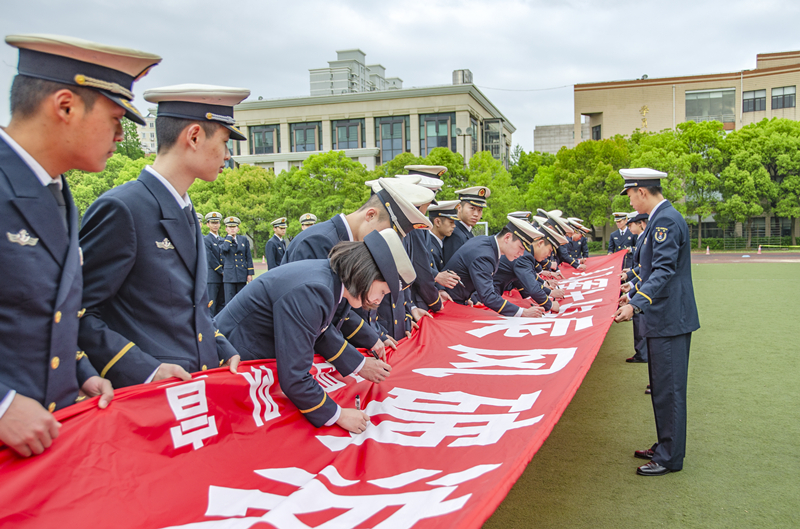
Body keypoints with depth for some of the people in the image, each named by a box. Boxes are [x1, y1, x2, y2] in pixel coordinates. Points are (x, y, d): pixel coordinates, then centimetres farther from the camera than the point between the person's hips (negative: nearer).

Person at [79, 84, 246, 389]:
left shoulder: (186, 213, 14)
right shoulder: (121, 208, -13)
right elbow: (77, 312, -16)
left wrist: (224, 353, 7)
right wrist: (146, 370, -21)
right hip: (149, 396, -7)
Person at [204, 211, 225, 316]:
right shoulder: (206, 240, -3)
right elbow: (210, 260, -9)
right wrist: (221, 271, -9)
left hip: (222, 277, 7)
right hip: (212, 277, -7)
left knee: (221, 304, 7)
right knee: (211, 304, -7)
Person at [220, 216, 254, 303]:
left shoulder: (244, 239, 11)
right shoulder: (223, 241, 6)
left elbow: (249, 257, 9)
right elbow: (225, 249, -19)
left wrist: (250, 273, 2)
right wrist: (229, 236, -5)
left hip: (242, 275, 3)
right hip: (229, 276, -2)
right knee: (229, 302, -5)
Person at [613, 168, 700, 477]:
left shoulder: (666, 220, -17)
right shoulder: (661, 219, 14)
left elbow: (664, 271, -24)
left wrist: (635, 305, -28)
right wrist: (634, 296, 26)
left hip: (670, 320, -10)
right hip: (663, 317, 10)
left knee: (669, 388, -2)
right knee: (662, 387, 17)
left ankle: (670, 458, 9)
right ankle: (665, 447, 29)